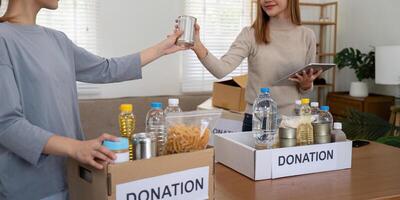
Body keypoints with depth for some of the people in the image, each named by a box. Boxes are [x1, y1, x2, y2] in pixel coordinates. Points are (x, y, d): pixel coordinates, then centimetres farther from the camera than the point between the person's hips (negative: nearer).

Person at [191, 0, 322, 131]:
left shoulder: (306, 36, 1)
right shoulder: (250, 34, -5)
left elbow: (305, 88, 9)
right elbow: (221, 69, -20)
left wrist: (306, 84, -13)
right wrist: (198, 46, -35)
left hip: (291, 119, 2)